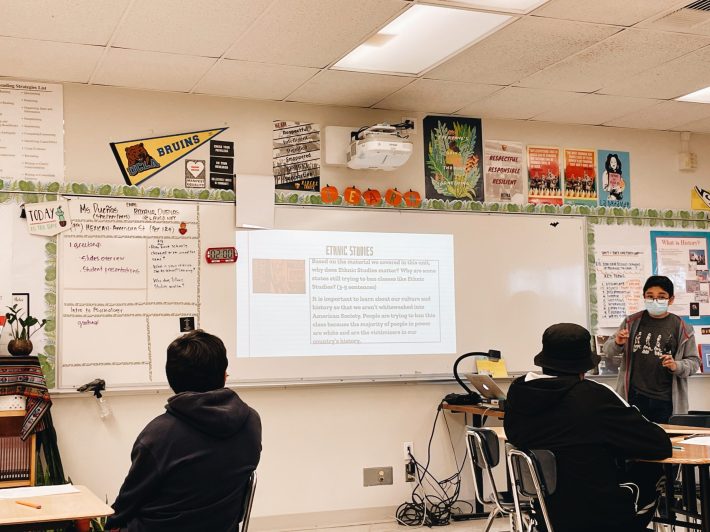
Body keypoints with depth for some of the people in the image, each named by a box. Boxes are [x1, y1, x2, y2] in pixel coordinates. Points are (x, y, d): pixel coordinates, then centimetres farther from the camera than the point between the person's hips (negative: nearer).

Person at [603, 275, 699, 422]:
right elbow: (608, 350, 10)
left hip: (665, 401, -1)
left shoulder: (682, 328, 0)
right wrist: (617, 343, -12)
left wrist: (676, 366, -17)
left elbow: (694, 362, 3)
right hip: (634, 397, 1)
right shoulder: (632, 322, 5)